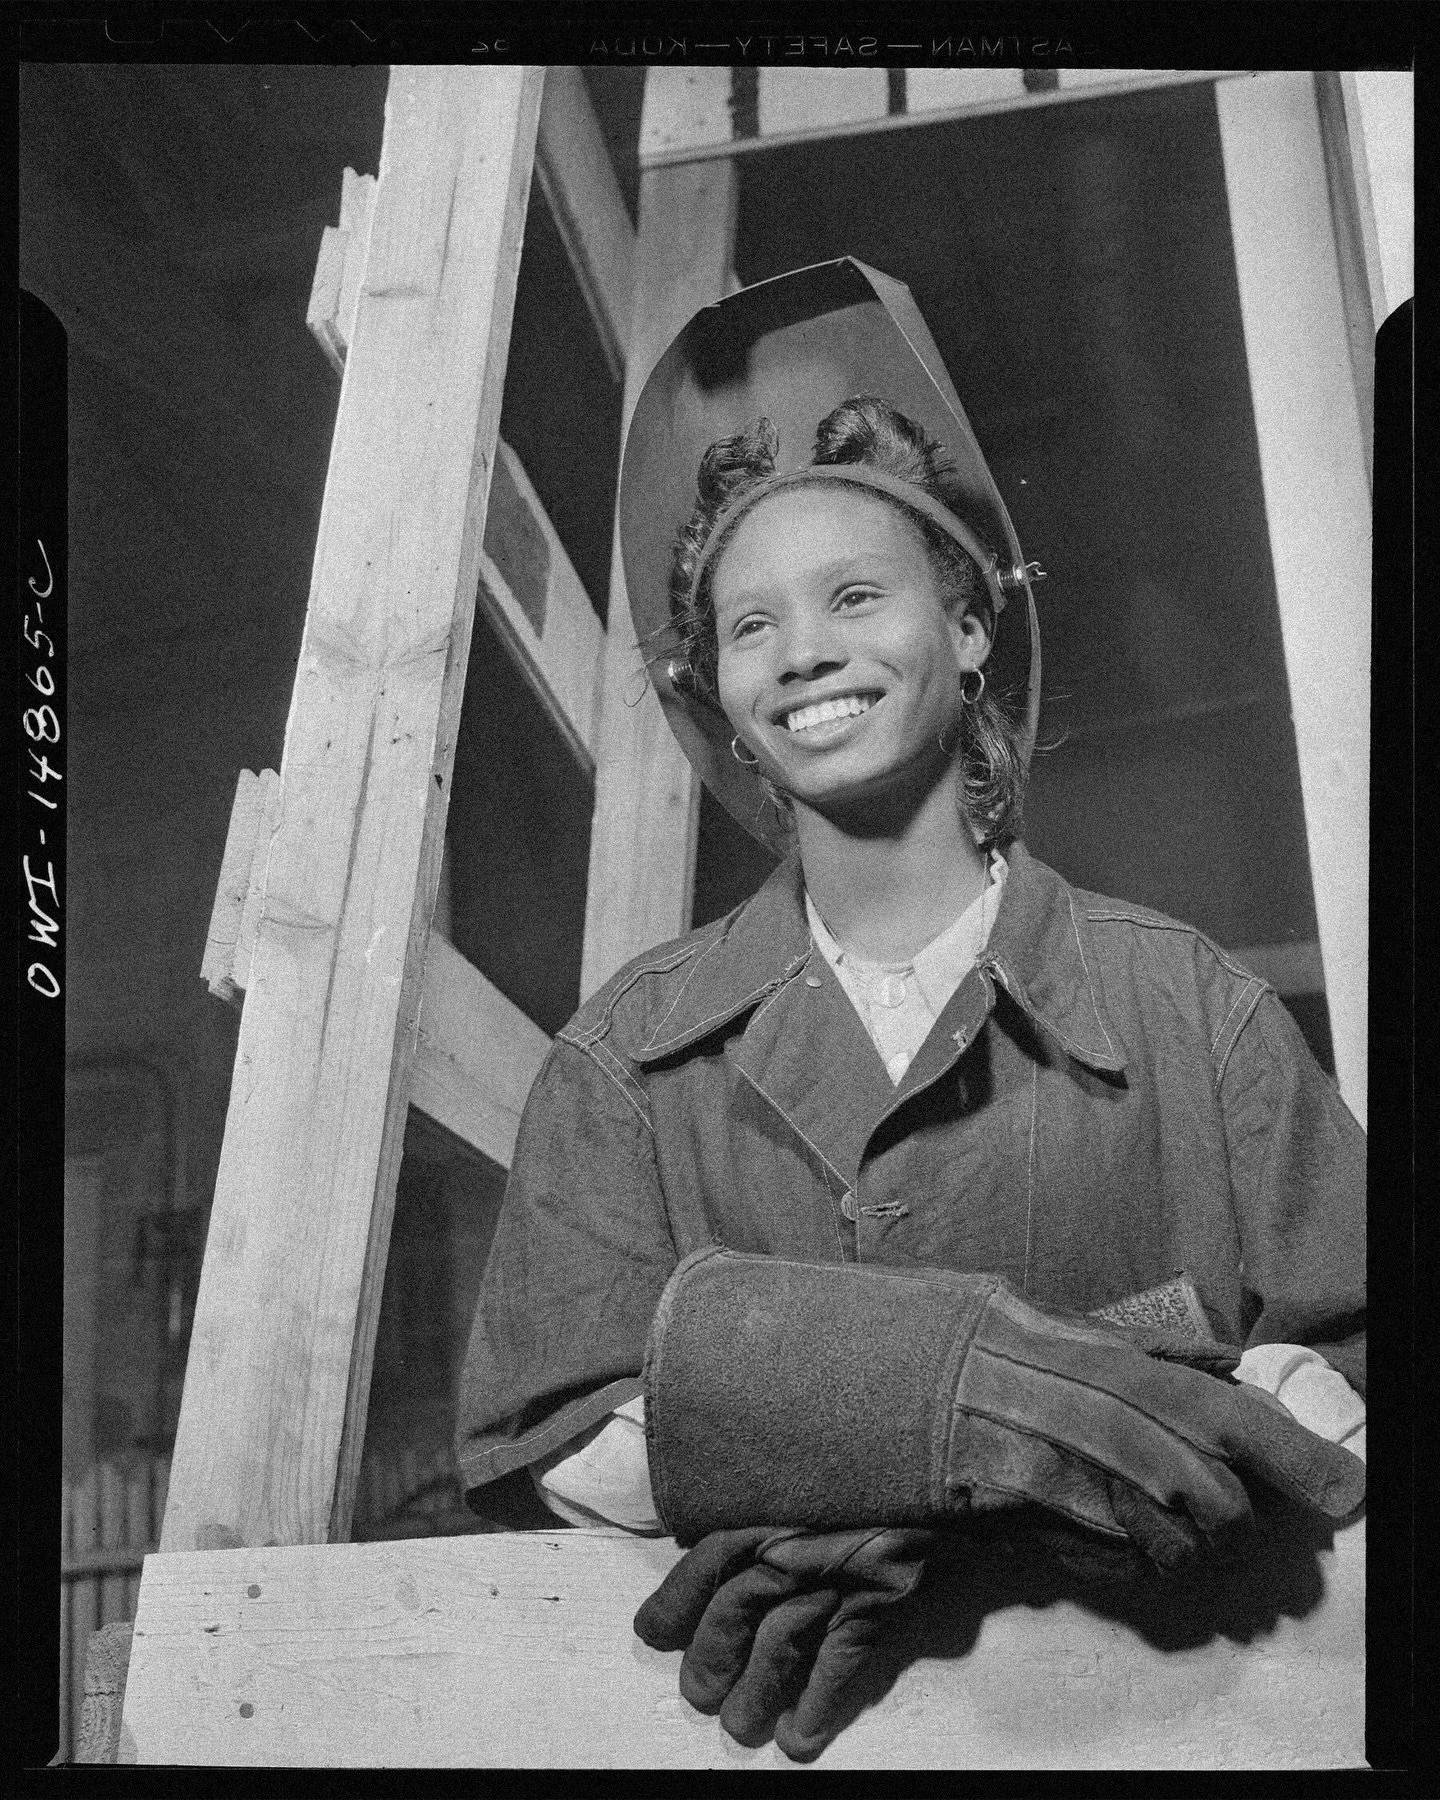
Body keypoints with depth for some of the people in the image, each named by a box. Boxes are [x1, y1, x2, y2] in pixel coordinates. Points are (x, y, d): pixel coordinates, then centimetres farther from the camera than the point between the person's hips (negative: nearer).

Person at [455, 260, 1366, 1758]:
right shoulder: (627, 1054, 5)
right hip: (736, 1720, -1)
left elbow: (1348, 1391, -5)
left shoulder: (1185, 1005, 2)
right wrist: (940, 1380, -22)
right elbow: (546, 1447, -6)